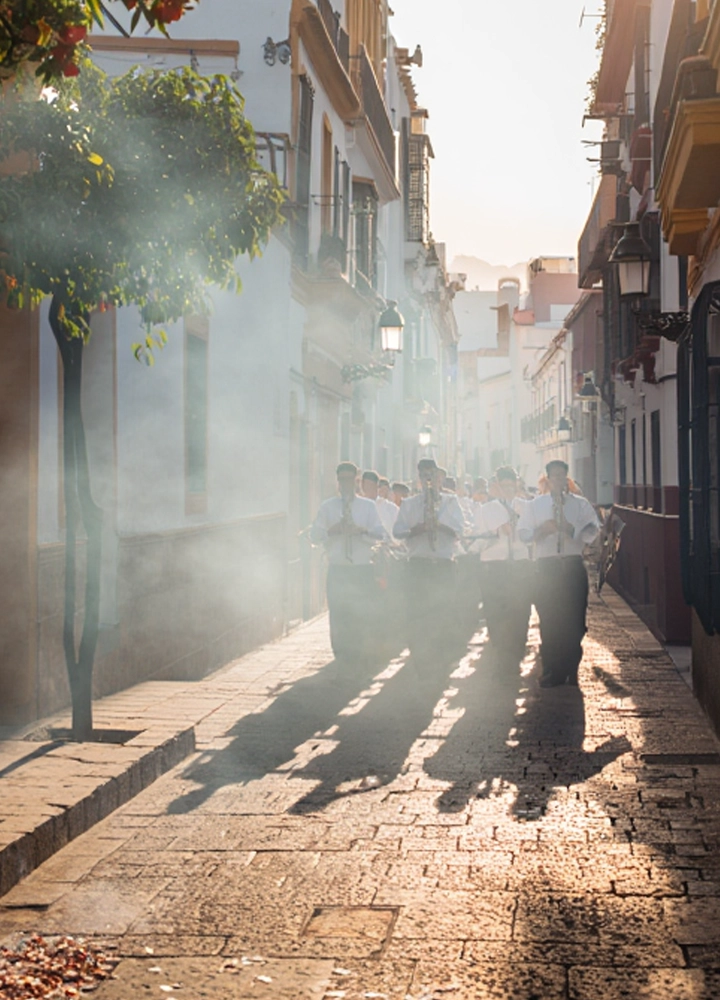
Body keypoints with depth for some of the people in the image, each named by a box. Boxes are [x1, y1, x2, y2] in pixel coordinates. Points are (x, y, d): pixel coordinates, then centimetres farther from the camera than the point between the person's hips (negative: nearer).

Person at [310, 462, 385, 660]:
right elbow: (314, 536, 5)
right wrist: (331, 531, -13)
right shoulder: (327, 507, 9)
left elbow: (381, 536, 0)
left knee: (365, 616, -2)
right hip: (337, 571, 0)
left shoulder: (368, 506, 8)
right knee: (338, 616, -2)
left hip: (363, 570, 0)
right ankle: (342, 656, 6)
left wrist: (361, 531, -16)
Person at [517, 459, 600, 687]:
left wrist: (570, 528, -14)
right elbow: (523, 533, 4)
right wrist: (542, 530, -12)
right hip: (546, 567, 0)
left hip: (573, 567, 0)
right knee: (549, 620, -1)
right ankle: (551, 671, 7)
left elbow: (592, 533, 0)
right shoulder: (533, 505, 12)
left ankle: (571, 671, 11)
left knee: (574, 620, 0)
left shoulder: (581, 505, 10)